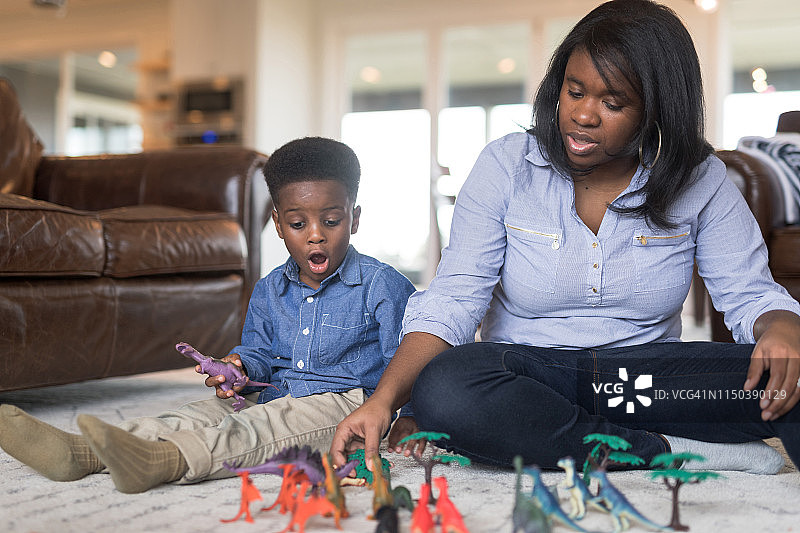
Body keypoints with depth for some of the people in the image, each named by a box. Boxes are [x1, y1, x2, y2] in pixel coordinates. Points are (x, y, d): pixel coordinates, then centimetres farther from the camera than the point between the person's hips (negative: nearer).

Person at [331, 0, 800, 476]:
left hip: (650, 380, 0)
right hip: (525, 372, 1)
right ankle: (672, 452, -25)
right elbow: (451, 302, -11)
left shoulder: (701, 182, 0)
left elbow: (752, 295, 1)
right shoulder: (507, 166, -5)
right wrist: (383, 401, -25)